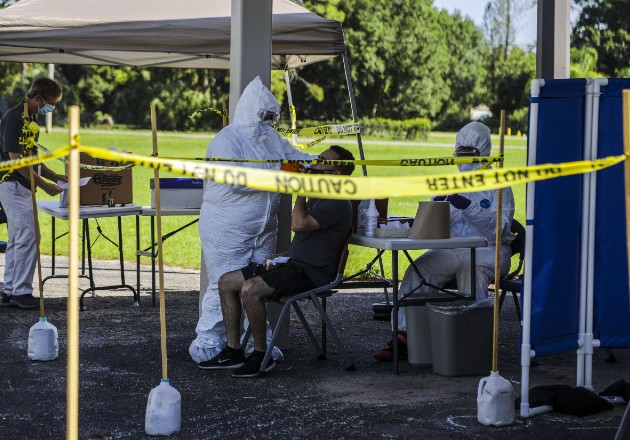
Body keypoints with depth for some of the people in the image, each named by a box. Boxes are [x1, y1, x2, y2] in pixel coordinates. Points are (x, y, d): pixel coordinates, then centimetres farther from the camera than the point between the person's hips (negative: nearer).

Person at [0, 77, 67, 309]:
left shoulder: (30, 119, 13)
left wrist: (55, 176, 11)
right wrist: (44, 185, -18)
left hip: (22, 187, 10)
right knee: (28, 238, -12)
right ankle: (21, 292, -8)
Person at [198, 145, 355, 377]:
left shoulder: (338, 203, -12)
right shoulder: (316, 198, 21)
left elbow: (299, 225, -25)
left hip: (311, 272, -10)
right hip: (292, 263, 11)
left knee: (250, 289, -30)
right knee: (226, 282, 4)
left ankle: (261, 355, -16)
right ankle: (233, 351, 4)